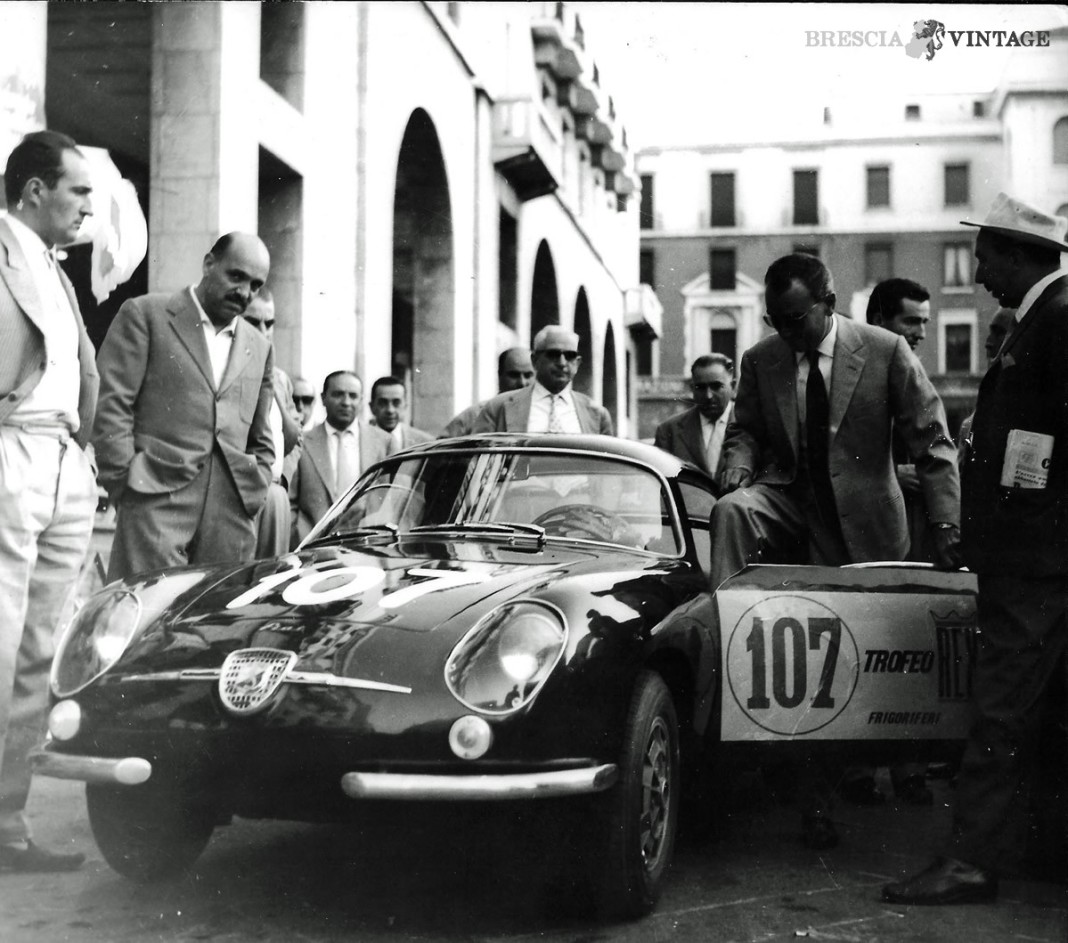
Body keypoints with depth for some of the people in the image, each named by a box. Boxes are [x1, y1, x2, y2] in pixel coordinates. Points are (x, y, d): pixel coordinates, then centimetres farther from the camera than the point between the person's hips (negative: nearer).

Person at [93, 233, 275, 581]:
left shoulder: (260, 348, 23)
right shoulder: (145, 315, 7)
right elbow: (111, 407, -1)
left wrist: (255, 496, 10)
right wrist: (126, 484, -7)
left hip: (232, 511, 5)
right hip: (157, 499, -4)